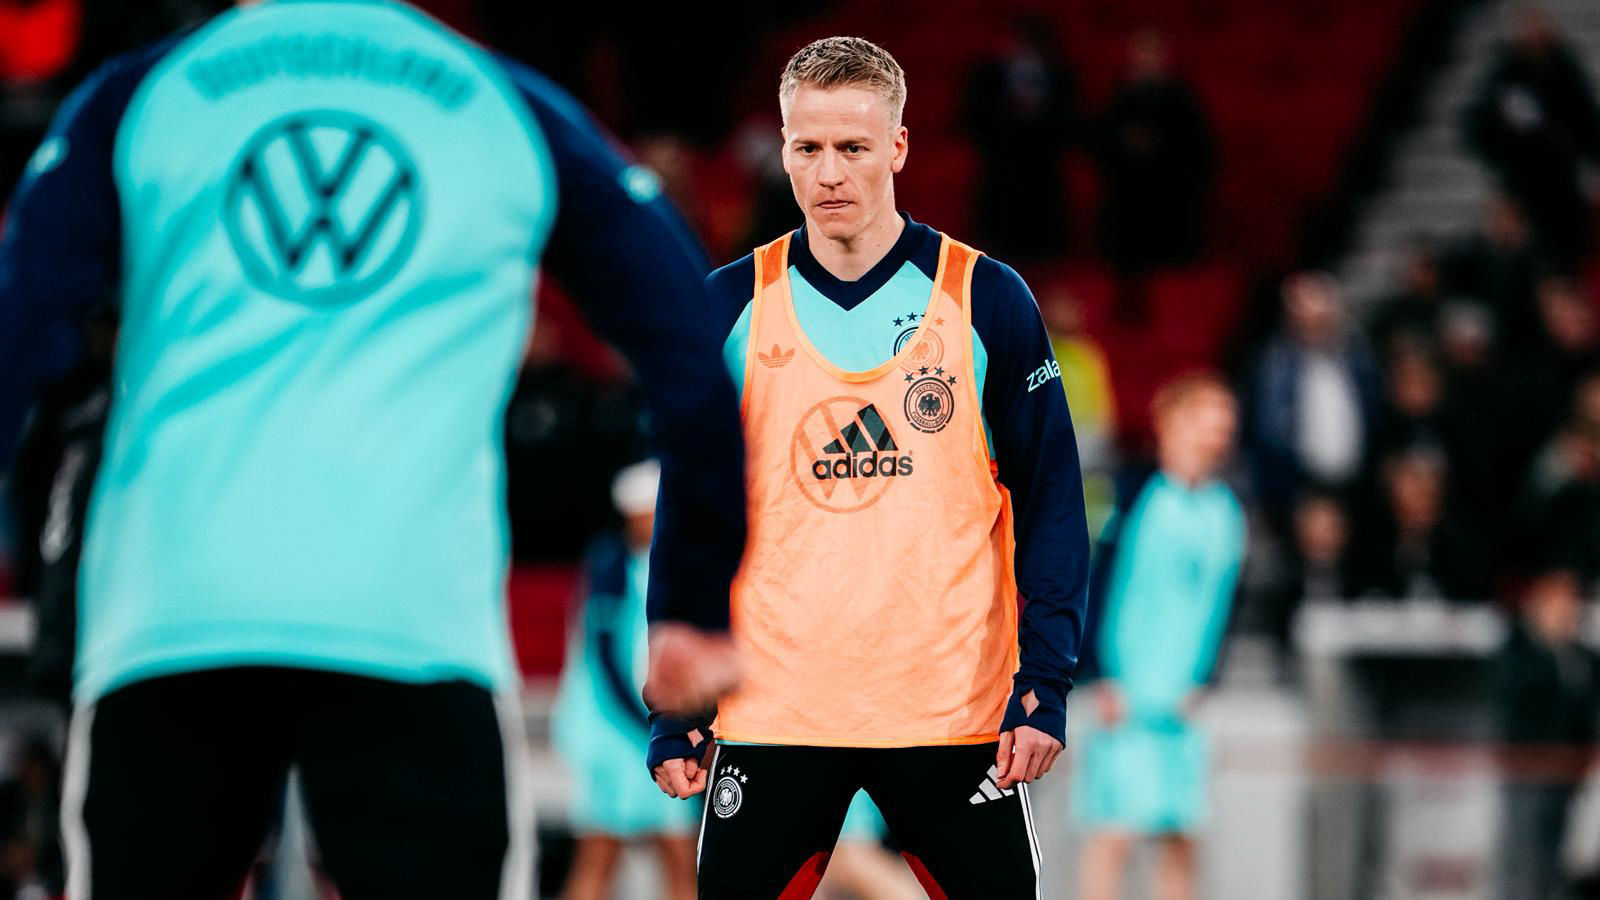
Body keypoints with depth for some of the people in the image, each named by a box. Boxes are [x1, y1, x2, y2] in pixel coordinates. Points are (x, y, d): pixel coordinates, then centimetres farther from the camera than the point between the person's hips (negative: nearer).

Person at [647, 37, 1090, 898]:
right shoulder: (729, 308, 5)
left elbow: (1050, 502, 3)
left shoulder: (986, 300, 1)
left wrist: (1043, 683, -7)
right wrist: (674, 706, 3)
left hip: (953, 713, -1)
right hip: (772, 715, 1)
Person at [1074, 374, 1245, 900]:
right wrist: (1106, 679, -12)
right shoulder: (1138, 497, -6)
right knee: (1116, 829, -9)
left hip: (1181, 700, 5)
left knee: (1181, 838, 5)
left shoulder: (1227, 513, 9)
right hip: (1124, 695, -5)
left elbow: (1221, 600, 13)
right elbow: (1099, 588, -7)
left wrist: (1199, 681, 2)